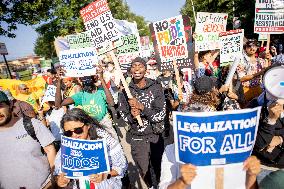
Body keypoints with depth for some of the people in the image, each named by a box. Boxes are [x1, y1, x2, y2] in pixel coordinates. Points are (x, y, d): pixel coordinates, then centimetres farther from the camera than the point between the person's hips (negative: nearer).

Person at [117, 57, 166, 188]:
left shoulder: (156, 87, -7)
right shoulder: (125, 91, -3)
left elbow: (161, 114, -12)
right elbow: (124, 115, 4)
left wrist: (141, 107, -23)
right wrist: (132, 116, -18)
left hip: (155, 135, 0)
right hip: (137, 137, 1)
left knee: (156, 167, 15)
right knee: (144, 171, 9)